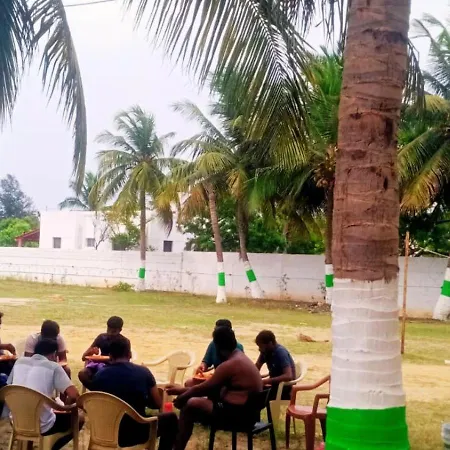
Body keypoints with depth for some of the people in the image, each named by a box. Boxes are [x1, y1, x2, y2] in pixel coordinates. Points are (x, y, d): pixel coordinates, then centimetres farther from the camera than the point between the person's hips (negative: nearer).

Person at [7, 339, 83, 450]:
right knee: (79, 419, 19)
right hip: (42, 426, -6)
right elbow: (74, 396, -13)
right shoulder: (53, 366, -5)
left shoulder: (19, 361, 8)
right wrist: (66, 407, 9)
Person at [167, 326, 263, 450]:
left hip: (239, 414, -10)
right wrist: (182, 390, 17)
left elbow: (203, 388, -10)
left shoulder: (229, 365, -19)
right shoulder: (239, 357, 12)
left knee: (190, 405, -12)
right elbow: (208, 387, 17)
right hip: (248, 411, 10)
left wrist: (181, 397, 7)